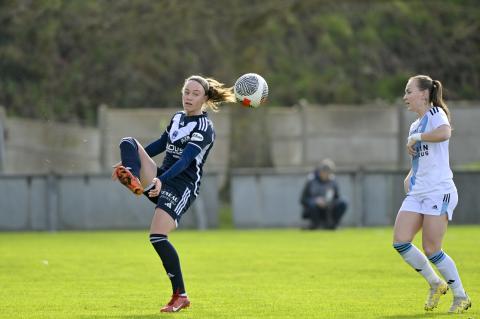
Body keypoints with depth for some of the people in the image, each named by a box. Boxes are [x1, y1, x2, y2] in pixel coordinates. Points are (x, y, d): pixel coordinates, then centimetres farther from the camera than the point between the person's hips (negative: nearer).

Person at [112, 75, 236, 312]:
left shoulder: (204, 127, -10)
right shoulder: (177, 118, 14)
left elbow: (185, 159, -24)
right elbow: (161, 144, 27)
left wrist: (162, 180, -38)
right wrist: (130, 161, 25)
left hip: (182, 186, -7)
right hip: (160, 180, 7)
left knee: (157, 237, -21)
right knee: (128, 143, -10)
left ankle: (180, 296, -10)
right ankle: (133, 180, -43)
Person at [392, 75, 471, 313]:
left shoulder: (436, 113, -7)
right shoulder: (415, 125, 20)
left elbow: (444, 133, -31)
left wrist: (415, 138, -19)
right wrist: (409, 177, 15)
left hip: (439, 191, -8)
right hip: (417, 193, 9)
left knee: (431, 250, -10)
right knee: (400, 242, -6)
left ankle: (461, 297, 7)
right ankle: (435, 284, 12)